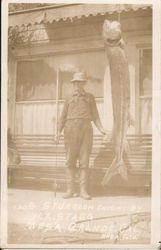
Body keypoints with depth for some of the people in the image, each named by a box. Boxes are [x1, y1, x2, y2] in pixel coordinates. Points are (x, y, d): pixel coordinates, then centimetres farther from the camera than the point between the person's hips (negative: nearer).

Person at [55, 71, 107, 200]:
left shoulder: (90, 97, 14)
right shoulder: (69, 100, 15)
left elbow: (95, 116, 10)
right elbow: (63, 117, 11)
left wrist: (101, 128, -6)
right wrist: (59, 132, -3)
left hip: (86, 130, -1)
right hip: (71, 130, 1)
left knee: (84, 161, -4)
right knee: (70, 161, -1)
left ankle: (83, 191, -1)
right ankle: (70, 190, 3)